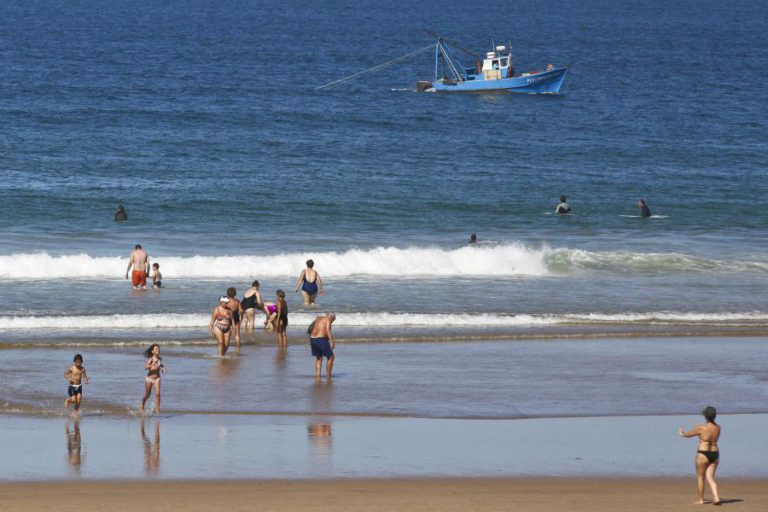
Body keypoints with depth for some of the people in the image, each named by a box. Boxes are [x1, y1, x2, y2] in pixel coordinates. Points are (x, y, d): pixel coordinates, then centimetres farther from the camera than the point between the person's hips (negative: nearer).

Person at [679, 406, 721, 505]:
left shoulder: (701, 428, -14)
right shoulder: (717, 427, 3)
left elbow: (688, 434, 3)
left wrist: (682, 433, 28)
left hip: (703, 454, -5)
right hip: (715, 454, 5)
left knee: (700, 477, 11)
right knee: (710, 478, 6)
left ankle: (701, 500, 17)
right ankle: (716, 498, -12)